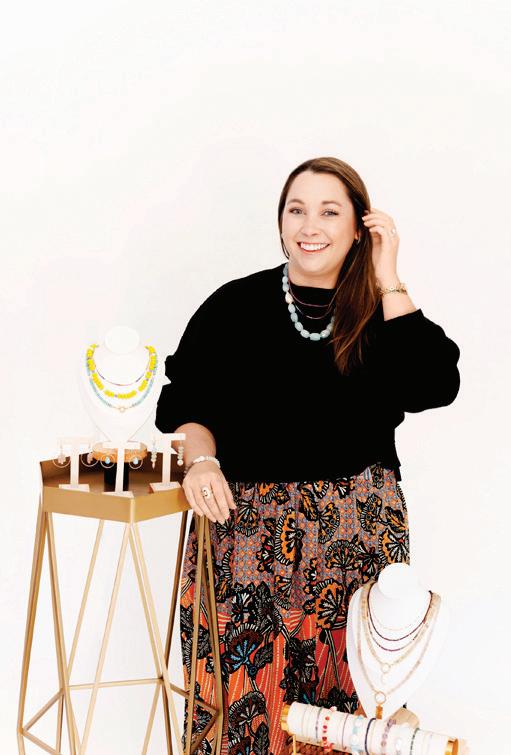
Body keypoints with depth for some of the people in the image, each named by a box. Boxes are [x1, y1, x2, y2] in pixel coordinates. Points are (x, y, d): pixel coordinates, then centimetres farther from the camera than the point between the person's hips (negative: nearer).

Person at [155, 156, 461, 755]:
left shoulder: (386, 313, 7)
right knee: (246, 685, -7)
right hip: (248, 521, -1)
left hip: (359, 528, 1)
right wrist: (201, 459, -15)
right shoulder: (235, 306, 3)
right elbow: (185, 403, 5)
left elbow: (434, 387, -10)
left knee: (350, 681, -2)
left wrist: (389, 283, -8)